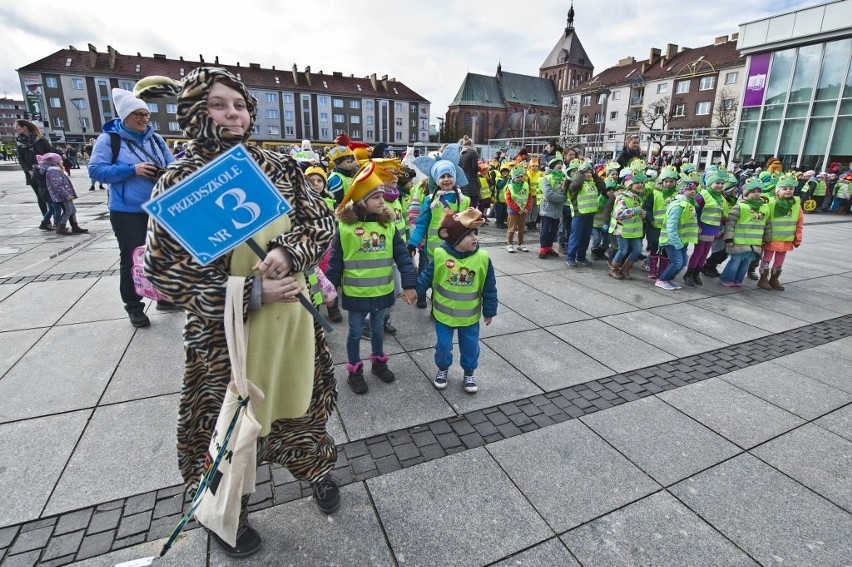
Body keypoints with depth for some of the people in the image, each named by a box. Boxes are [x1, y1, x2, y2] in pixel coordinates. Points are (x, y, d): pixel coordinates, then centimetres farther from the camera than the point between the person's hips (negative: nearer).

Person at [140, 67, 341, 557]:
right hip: (223, 326, -2)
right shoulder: (179, 180, -8)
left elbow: (322, 221, 1)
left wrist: (287, 252, -20)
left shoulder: (279, 167, 1)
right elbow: (163, 268, -11)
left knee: (300, 395, 20)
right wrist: (251, 293, -18)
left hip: (293, 312, 3)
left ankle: (315, 467, 49)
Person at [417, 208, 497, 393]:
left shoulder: (482, 258, -14)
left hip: (470, 316, 1)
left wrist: (489, 311, 1)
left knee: (470, 347, 15)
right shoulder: (440, 255, -18)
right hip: (444, 314, -1)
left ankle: (468, 374, 39)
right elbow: (427, 277, -4)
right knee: (443, 345, 14)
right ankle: (442, 370, 41)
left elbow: (489, 287, -5)